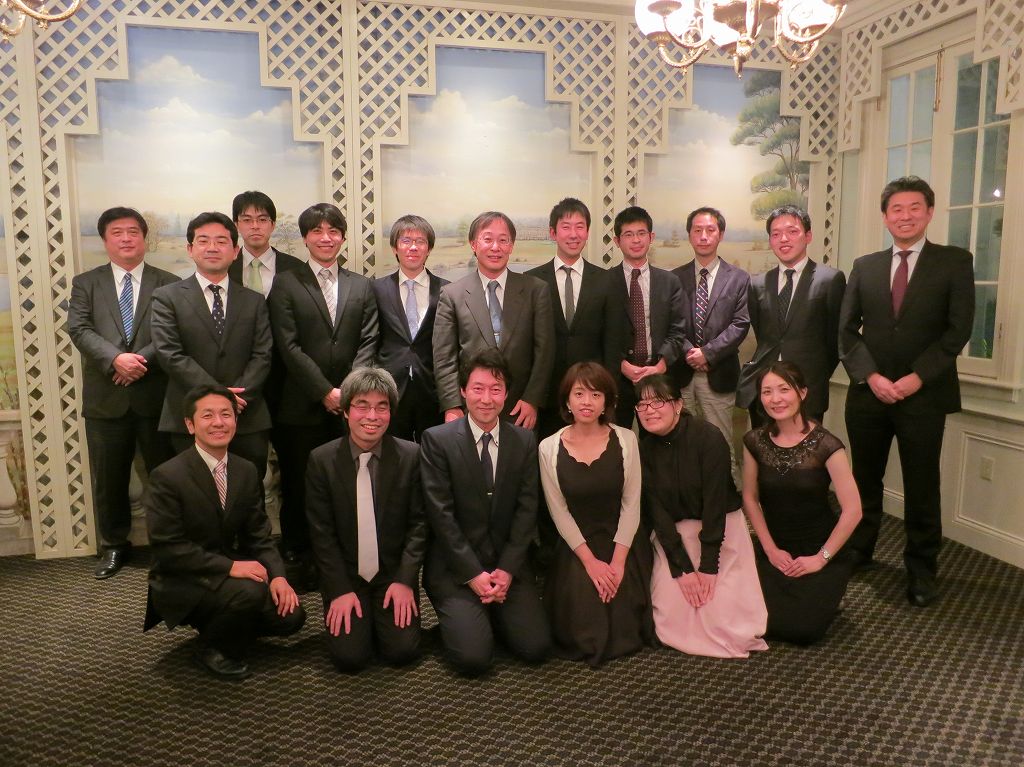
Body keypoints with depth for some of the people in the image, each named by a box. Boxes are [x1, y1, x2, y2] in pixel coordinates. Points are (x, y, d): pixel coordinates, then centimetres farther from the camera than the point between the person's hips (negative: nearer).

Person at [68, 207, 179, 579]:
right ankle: (113, 545, 28)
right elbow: (79, 329, -4)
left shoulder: (168, 284, 5)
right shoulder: (85, 283, 9)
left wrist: (143, 360, -19)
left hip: (156, 395, -1)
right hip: (106, 398, 2)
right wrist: (116, 359, -20)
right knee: (108, 478, 11)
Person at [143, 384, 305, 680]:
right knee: (250, 592, -32)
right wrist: (230, 566, -27)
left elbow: (259, 535, 3)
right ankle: (211, 648, -1)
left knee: (290, 616, -11)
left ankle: (218, 624, 16)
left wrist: (277, 575, -15)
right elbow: (168, 548, -20)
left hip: (228, 574, 6)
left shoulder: (247, 472, 2)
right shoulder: (167, 477, -17)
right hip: (180, 582, -6)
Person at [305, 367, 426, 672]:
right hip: (344, 575, 0)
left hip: (394, 573, 0)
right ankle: (358, 615, 20)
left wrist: (404, 580, -10)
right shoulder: (321, 460, -8)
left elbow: (419, 522, -3)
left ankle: (383, 616, 20)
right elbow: (321, 532, -6)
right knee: (349, 657, -12)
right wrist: (341, 590, -10)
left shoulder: (411, 456, -7)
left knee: (401, 651, -11)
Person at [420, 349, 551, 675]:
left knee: (535, 648, -8)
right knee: (473, 658, -16)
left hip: (507, 564, 3)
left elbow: (527, 509, 1)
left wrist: (507, 570, -9)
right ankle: (461, 615, 16)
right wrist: (473, 574, -13)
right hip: (455, 567, -3)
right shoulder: (437, 440, -8)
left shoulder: (524, 440, 3)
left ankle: (493, 613, 20)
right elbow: (441, 514, -11)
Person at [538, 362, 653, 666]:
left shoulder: (625, 440, -7)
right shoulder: (549, 448, -8)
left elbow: (631, 505, -6)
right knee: (583, 618, -11)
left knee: (624, 617, -11)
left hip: (623, 541, 0)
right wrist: (590, 562, -12)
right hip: (576, 545, 0)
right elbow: (559, 512, -6)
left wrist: (617, 562, -14)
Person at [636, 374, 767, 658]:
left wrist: (708, 567, -18)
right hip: (674, 536, 3)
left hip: (722, 530, -3)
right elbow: (657, 512, -6)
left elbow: (716, 503, -18)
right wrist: (682, 568, -13)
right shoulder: (644, 450, -5)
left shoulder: (708, 437, -18)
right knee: (672, 611, -12)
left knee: (723, 616, -15)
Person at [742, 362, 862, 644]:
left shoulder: (825, 444, -18)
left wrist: (822, 558, -12)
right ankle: (784, 592, 17)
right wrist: (770, 549, -3)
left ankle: (822, 596, 16)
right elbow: (750, 498, 3)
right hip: (774, 549, 3)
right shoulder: (755, 441, -6)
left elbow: (852, 510, -16)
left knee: (802, 628, -17)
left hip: (819, 549, -3)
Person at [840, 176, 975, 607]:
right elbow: (847, 331, 5)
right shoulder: (865, 266, 9)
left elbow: (958, 329, -6)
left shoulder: (955, 262, 1)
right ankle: (857, 550, 29)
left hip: (923, 394, -2)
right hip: (868, 393, 3)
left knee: (922, 486, 6)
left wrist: (916, 378, -14)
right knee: (864, 479, 13)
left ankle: (922, 569, 22)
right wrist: (870, 376, -9)